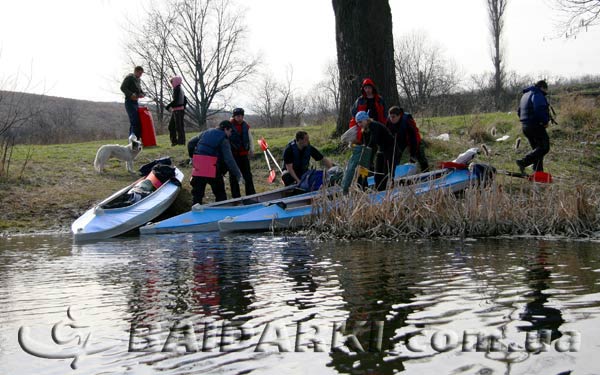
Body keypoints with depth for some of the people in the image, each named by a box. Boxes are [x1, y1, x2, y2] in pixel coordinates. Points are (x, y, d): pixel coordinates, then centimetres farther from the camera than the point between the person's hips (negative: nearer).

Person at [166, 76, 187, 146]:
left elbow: (175, 100, -20)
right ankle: (174, 140, 16)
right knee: (171, 126, 13)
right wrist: (183, 108, 26)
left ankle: (181, 141, -1)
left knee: (179, 126, -5)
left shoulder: (177, 89, -13)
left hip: (177, 111, -10)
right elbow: (185, 100, 20)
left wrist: (168, 106, -13)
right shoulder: (180, 89, 15)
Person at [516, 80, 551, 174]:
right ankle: (523, 162, -20)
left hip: (525, 127, 10)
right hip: (536, 126, -10)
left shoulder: (525, 95, 21)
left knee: (537, 148, 15)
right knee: (544, 148, -10)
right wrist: (545, 121, -14)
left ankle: (538, 172, 11)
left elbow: (519, 112, 25)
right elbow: (540, 109, -25)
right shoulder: (537, 95, -10)